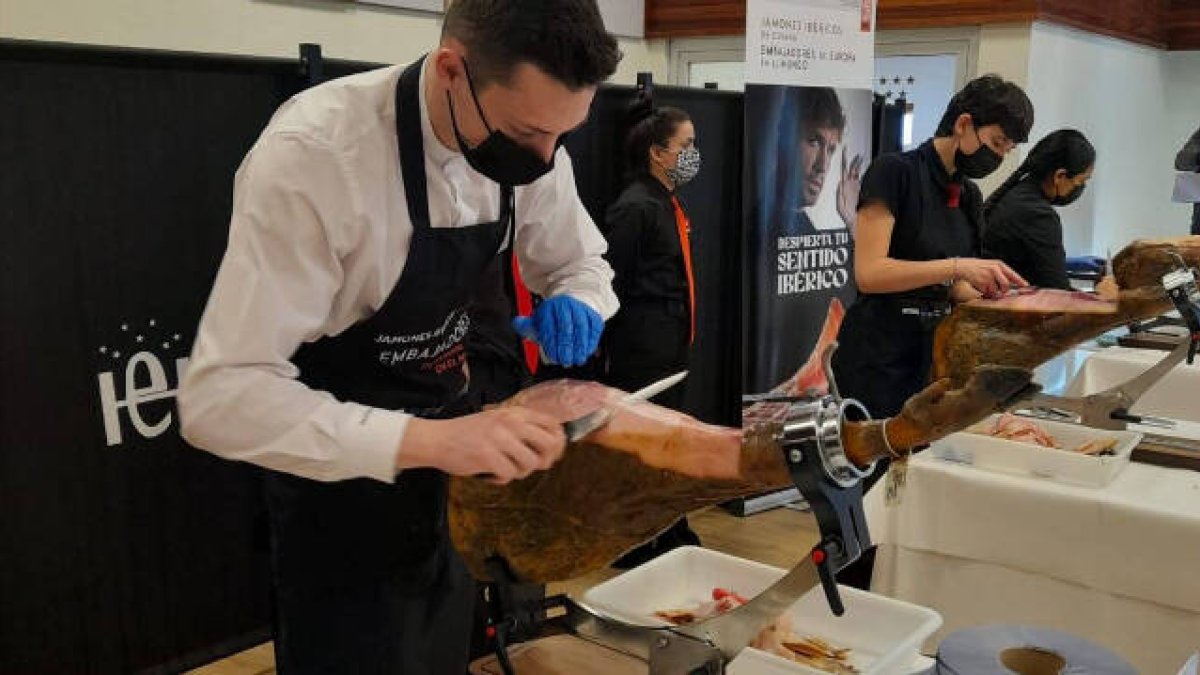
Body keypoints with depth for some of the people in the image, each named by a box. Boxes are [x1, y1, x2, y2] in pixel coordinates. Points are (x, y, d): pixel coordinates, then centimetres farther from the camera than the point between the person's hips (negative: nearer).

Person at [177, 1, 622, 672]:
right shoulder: (315, 153, -31)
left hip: (448, 436, 6)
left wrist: (574, 306, -19)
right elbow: (220, 395, -33)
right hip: (341, 469, -6)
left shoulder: (529, 140, -12)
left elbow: (581, 263, 6)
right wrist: (428, 439, -45)